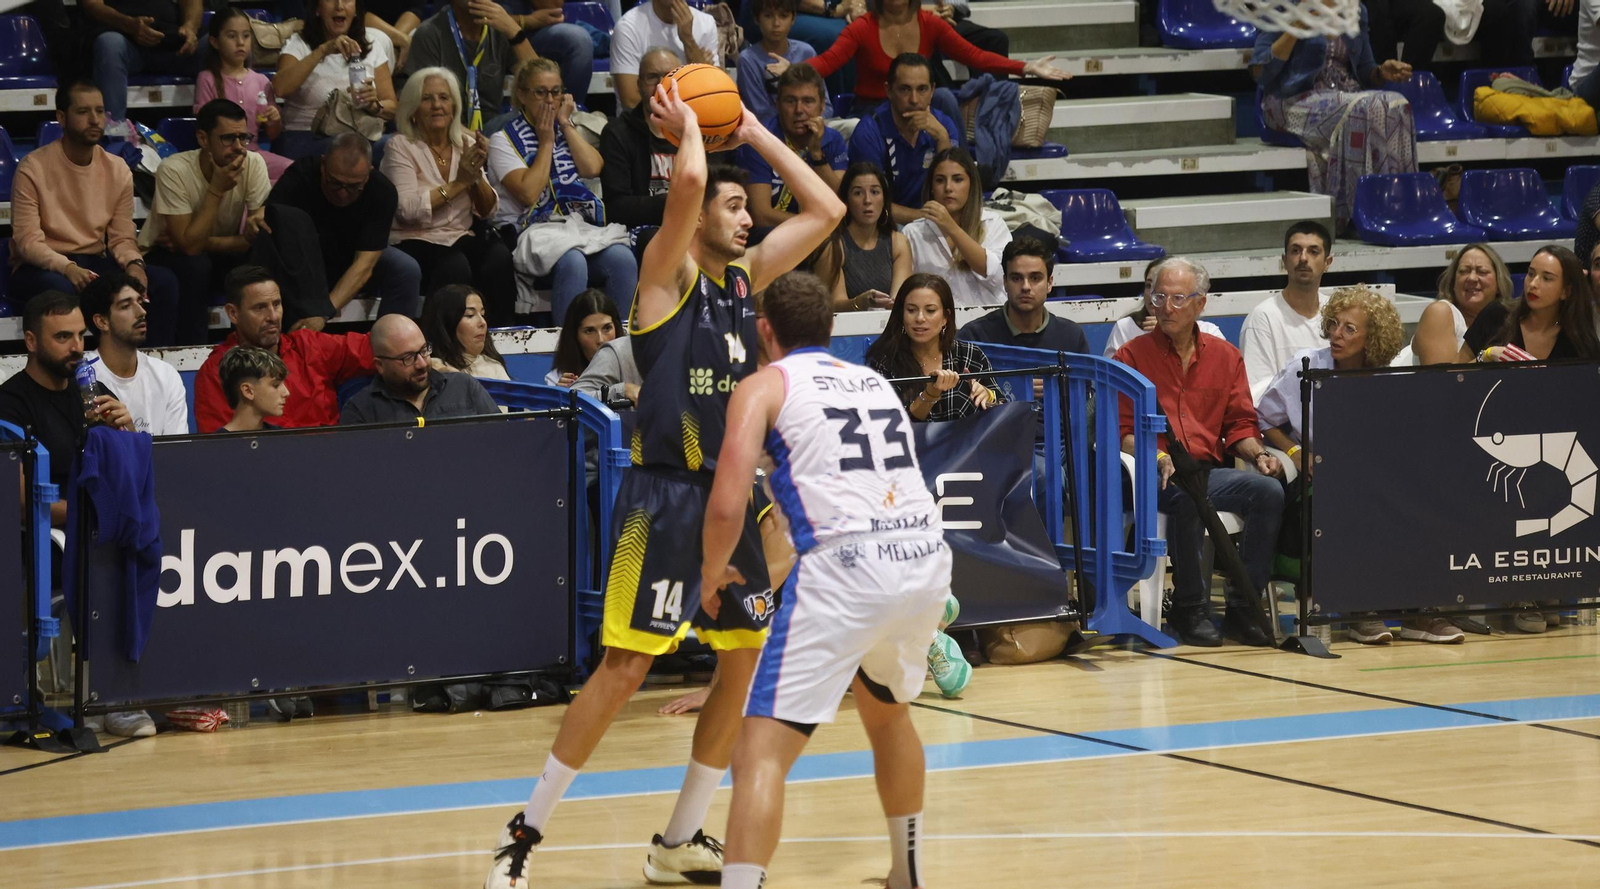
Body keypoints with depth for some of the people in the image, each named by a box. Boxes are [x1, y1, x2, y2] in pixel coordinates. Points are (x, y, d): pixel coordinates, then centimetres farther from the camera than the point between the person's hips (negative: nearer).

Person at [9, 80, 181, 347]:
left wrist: (133, 263, -19)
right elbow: (27, 240, -16)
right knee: (60, 288, -40)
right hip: (44, 267, -5)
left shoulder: (117, 170, 5)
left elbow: (122, 237, 5)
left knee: (164, 282, -17)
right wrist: (68, 268, -33)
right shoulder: (33, 169, -11)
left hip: (95, 264, 5)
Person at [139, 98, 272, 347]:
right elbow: (189, 245, -30)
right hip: (162, 259, -4)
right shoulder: (174, 170, -26)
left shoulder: (253, 164, -15)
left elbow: (263, 230, -18)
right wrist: (217, 190, -33)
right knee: (195, 266, -37)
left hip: (219, 257, 4)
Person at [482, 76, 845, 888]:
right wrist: (688, 126, -6)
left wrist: (752, 134, 12)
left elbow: (826, 211, 16)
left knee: (750, 661, 7)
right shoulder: (668, 272, -8)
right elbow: (688, 182, -25)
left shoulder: (744, 277, 12)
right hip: (665, 495, -8)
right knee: (626, 667, -10)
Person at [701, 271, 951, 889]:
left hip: (846, 567, -6)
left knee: (761, 751, -6)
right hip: (927, 560, 6)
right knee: (887, 710, 34)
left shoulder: (765, 386, 8)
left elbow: (727, 507, -3)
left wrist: (712, 574, 16)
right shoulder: (875, 382, 26)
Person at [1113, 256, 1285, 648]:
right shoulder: (1133, 356, 6)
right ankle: (1190, 610, -25)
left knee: (1269, 490, -26)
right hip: (1154, 475, -4)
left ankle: (1242, 608, -21)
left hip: (1210, 469, 4)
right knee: (1188, 494, -39)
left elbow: (1240, 424, 16)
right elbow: (1122, 432, 1)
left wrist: (1258, 453, -5)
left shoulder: (1225, 356, 17)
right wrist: (1159, 459, -18)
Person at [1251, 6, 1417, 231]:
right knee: (1359, 109, -35)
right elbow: (1259, 72, -9)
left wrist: (1383, 72, 0)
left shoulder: (1357, 12, 15)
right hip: (1294, 102, -5)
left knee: (1395, 105, -28)